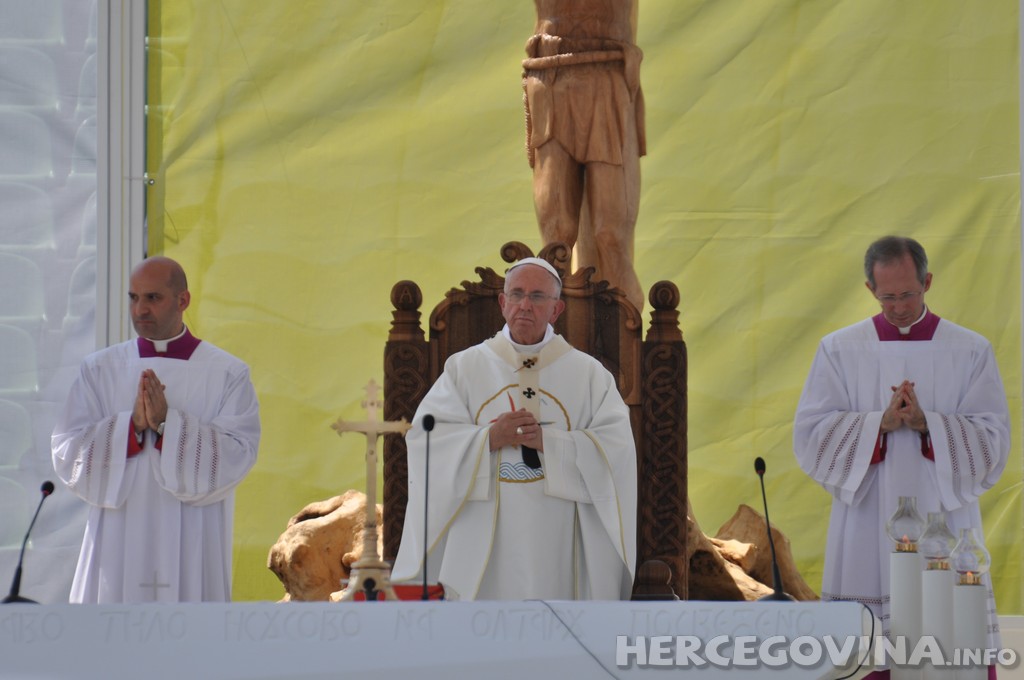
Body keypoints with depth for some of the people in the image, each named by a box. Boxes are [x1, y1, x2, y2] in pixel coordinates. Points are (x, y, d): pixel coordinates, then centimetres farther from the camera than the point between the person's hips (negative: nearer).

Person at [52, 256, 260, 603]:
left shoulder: (228, 375, 3)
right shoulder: (100, 370, 9)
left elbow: (237, 455, -8)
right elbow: (67, 453, 0)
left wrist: (168, 422, -18)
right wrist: (132, 424, -15)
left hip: (192, 550, -1)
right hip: (117, 549, 2)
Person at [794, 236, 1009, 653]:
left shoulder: (972, 352, 6)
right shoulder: (838, 350, 6)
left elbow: (992, 440, -1)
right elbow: (810, 437, -2)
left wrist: (926, 423, -17)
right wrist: (882, 421, -15)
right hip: (865, 539, 0)